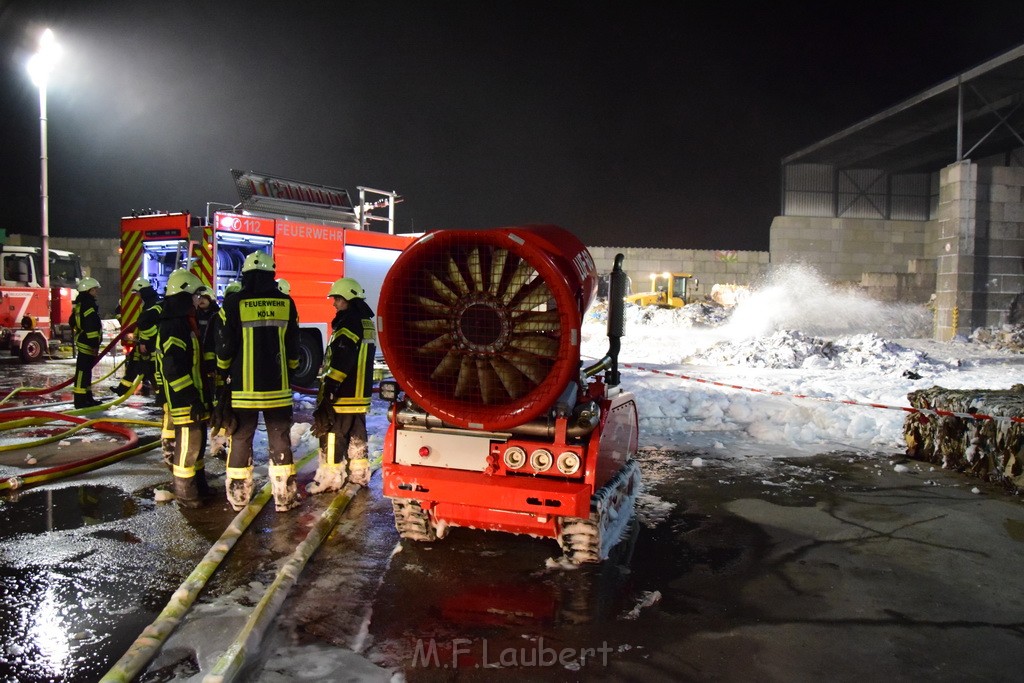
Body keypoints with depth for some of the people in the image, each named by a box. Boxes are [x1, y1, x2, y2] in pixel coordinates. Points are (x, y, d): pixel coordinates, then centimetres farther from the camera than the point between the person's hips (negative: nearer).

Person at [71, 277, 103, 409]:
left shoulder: (80, 304, 18)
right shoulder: (87, 305, -16)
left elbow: (73, 322, 25)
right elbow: (91, 326, -23)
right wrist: (95, 344, -24)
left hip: (83, 343, 11)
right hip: (87, 344, -11)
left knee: (86, 371, 15)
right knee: (83, 371, -8)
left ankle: (87, 397, 23)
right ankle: (80, 400, -6)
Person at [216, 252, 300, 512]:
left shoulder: (234, 303, -8)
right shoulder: (286, 303, 0)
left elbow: (224, 346, -3)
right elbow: (293, 346, 6)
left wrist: (223, 372, 14)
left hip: (243, 386, -2)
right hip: (277, 386, 2)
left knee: (240, 439, 10)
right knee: (280, 440, 8)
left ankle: (238, 496, 18)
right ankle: (284, 497, 12)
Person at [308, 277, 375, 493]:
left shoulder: (349, 322, -15)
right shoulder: (367, 323, 16)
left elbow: (341, 360, -23)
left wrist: (329, 386, -24)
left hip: (342, 394, -10)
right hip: (361, 393, 10)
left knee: (331, 434, -3)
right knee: (357, 433, 15)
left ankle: (329, 478, 1)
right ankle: (359, 474, 22)